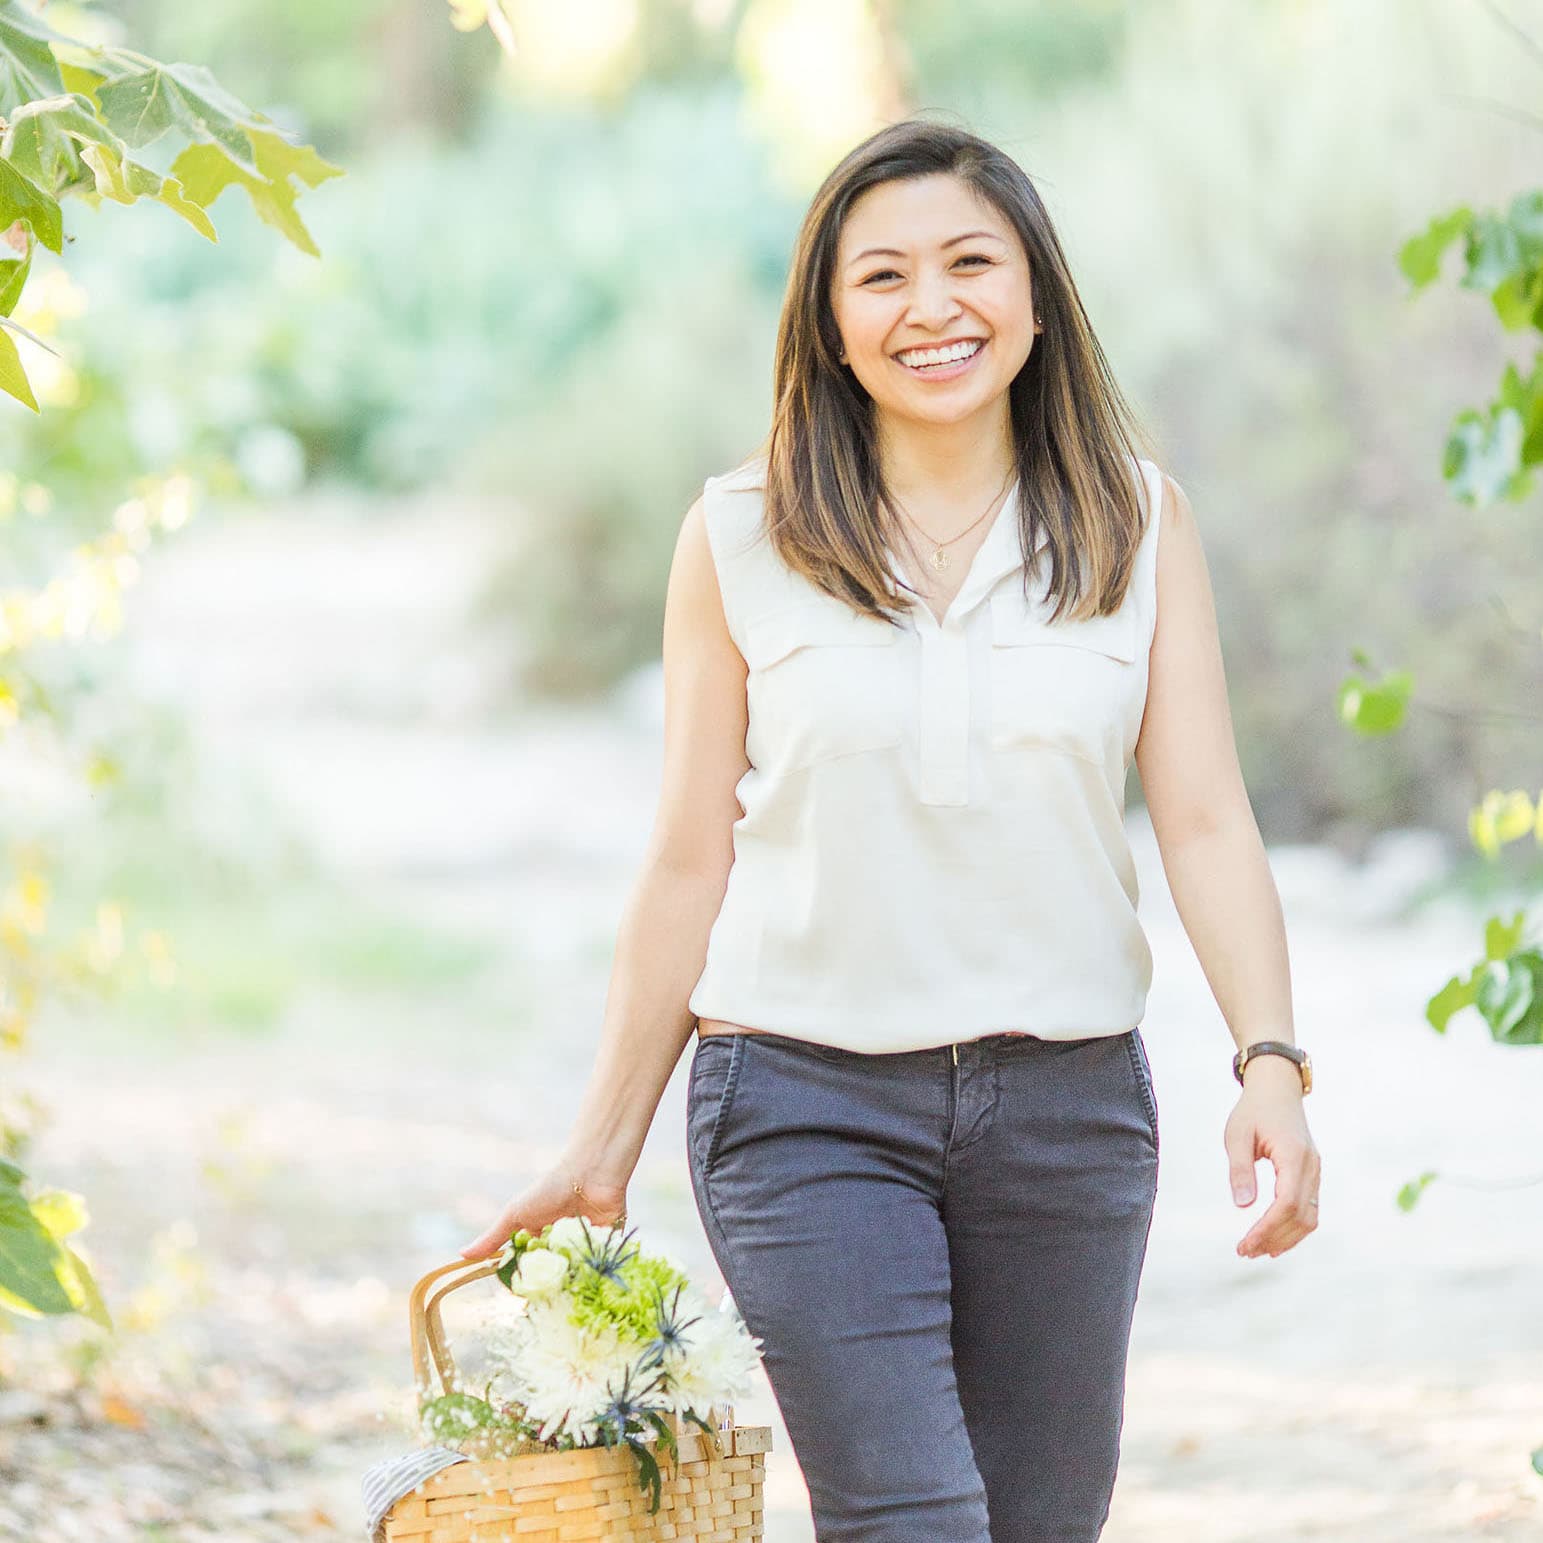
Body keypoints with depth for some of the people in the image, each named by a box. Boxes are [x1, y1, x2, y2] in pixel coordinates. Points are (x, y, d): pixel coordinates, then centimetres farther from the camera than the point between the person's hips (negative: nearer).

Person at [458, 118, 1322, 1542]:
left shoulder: (1140, 525, 4)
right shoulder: (741, 541, 0)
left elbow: (1205, 822, -2)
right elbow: (689, 865, 4)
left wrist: (1271, 1062, -16)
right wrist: (605, 1147, 6)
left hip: (1069, 1104, 2)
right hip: (810, 1103, -2)